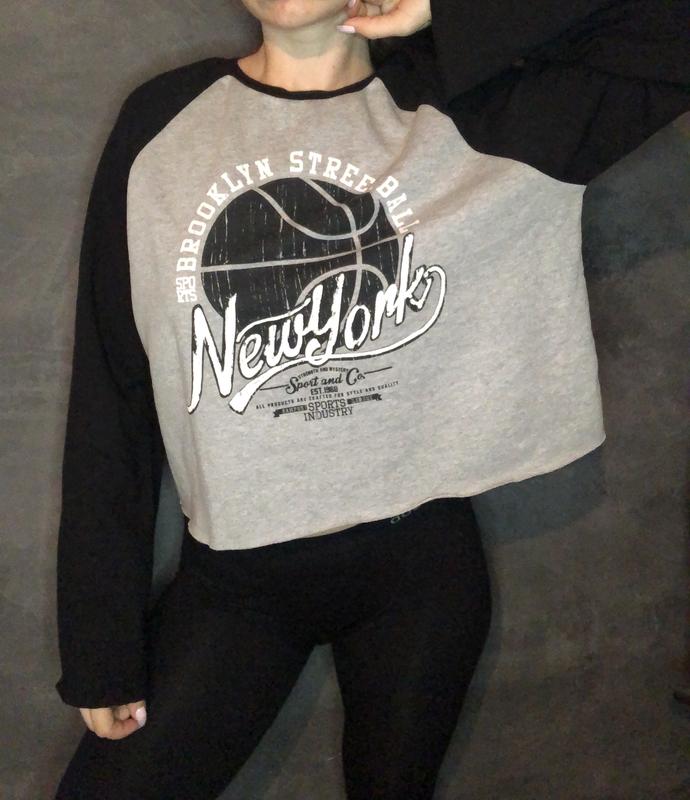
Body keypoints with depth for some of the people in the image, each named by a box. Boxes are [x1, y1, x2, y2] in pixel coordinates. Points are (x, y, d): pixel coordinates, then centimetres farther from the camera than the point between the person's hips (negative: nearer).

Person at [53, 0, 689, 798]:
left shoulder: (461, 113, -4)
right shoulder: (162, 122, -2)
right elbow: (111, 395, -2)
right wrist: (100, 642, -3)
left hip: (421, 561, 0)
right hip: (237, 573, 1)